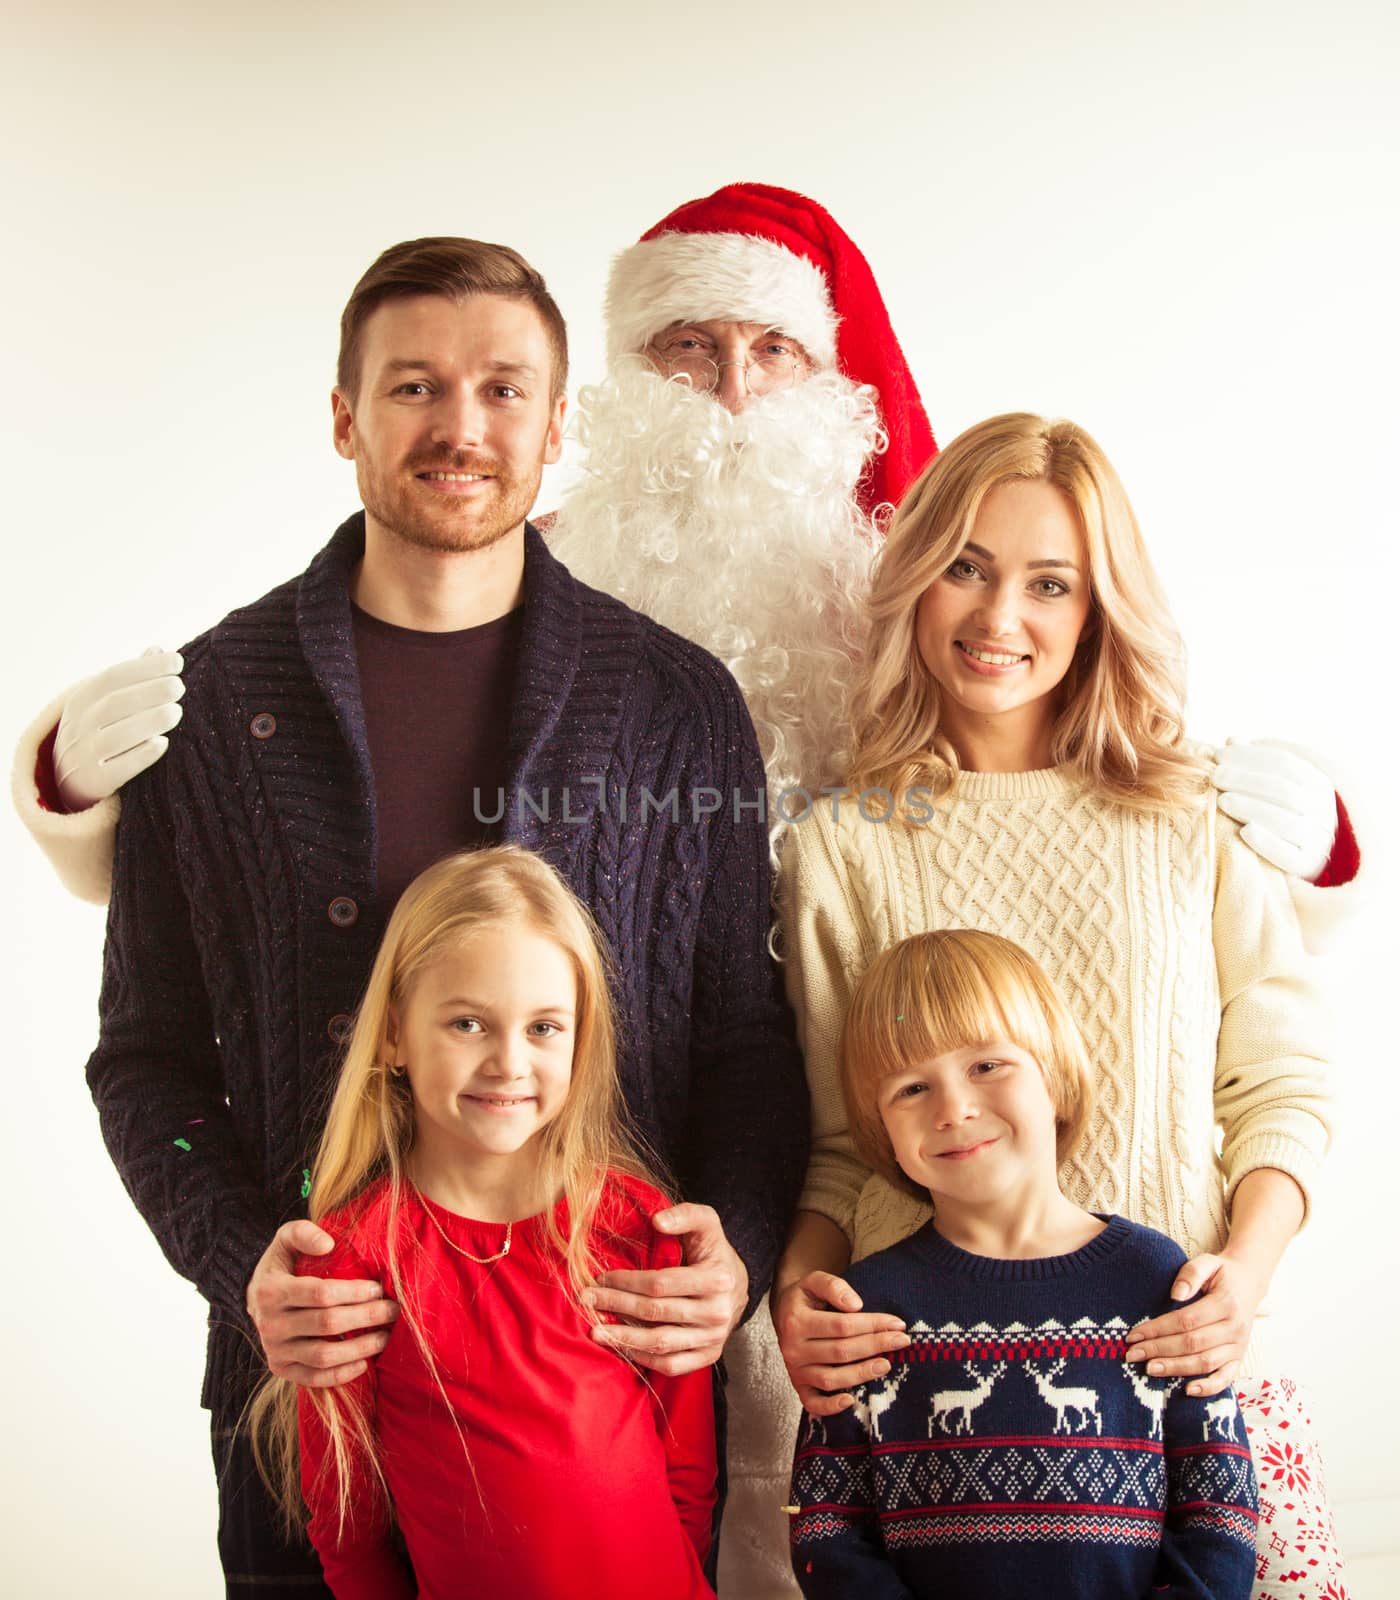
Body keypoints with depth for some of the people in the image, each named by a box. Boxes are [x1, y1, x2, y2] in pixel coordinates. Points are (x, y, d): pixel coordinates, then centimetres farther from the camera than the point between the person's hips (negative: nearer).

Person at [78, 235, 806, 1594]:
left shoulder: (678, 703, 0)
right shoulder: (209, 703, 1)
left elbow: (749, 1040, 4)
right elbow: (148, 1056, 4)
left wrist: (739, 1253, -13)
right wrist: (239, 1265, -11)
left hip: (620, 1376, 0)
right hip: (307, 1378, 0)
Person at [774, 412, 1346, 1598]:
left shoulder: (1196, 826, 4)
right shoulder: (842, 849, 4)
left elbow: (1281, 1086, 5)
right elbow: (833, 1140, 7)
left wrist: (1245, 1272, -10)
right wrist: (799, 1282, -10)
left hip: (1182, 1366, 1)